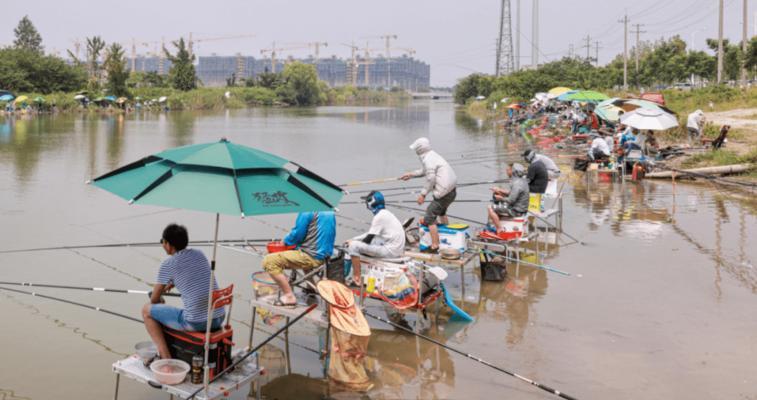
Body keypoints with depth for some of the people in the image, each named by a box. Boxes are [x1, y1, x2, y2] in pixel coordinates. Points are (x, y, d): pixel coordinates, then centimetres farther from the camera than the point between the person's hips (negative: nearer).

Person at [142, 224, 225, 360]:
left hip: (196, 322, -6)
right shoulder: (199, 254, 11)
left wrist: (159, 301, 28)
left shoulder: (167, 264, -5)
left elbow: (154, 299, 6)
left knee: (147, 310, 13)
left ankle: (165, 358, 9)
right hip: (218, 319, 6)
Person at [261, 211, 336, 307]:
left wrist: (286, 241, 6)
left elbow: (297, 234, -14)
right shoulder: (330, 212, 9)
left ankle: (289, 296, -7)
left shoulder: (307, 212, -16)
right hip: (325, 255, 9)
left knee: (269, 261, -8)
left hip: (312, 257, -9)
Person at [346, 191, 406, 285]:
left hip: (390, 251, -10)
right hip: (397, 249, 10)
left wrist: (353, 242, 4)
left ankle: (357, 279, -6)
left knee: (354, 246, -13)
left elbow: (368, 239, -12)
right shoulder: (385, 213, 15)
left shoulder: (380, 216, -14)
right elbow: (371, 233, 23)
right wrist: (353, 239, 18)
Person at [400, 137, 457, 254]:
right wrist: (411, 174, 38)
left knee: (430, 218, -7)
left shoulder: (428, 159, -14)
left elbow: (431, 178, -21)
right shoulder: (433, 155, 17)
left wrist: (423, 194, -16)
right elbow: (424, 171, 31)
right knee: (441, 212, 34)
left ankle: (435, 246, -9)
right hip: (452, 191, 11)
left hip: (443, 193, -11)